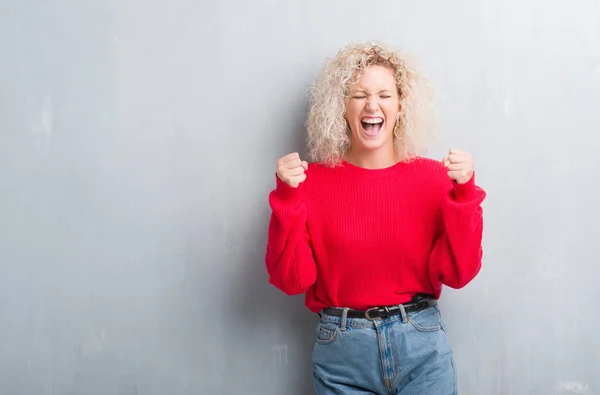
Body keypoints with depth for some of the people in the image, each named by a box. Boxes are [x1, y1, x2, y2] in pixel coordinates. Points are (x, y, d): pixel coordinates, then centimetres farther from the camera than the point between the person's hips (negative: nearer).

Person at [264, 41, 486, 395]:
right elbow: (292, 280, -8)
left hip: (423, 347, 1)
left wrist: (463, 192, -16)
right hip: (341, 352, 0)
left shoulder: (434, 176, -2)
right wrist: (288, 196, -17)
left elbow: (459, 273, -6)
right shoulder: (314, 180, -4)